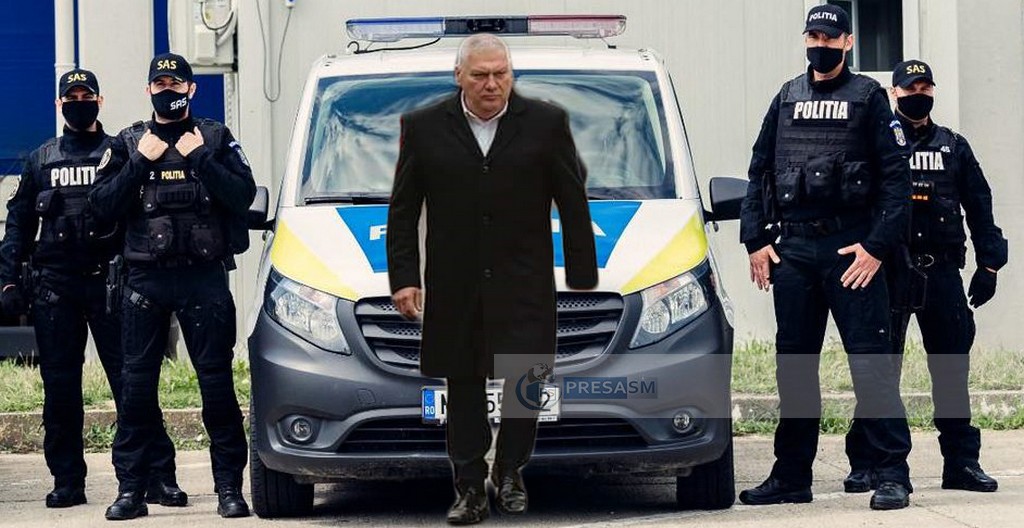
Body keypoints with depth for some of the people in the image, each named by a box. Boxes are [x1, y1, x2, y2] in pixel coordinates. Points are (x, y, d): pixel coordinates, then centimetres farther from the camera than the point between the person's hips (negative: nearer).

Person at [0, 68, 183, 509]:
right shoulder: (41, 160, 17)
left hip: (110, 280, -3)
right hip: (54, 285, 3)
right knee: (60, 388, 4)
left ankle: (158, 477, -7)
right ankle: (67, 482, 10)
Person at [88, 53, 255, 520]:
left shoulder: (216, 138, 9)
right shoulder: (129, 143, 13)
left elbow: (243, 196, -4)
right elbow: (103, 205, 3)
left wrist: (201, 159, -11)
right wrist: (140, 163, -6)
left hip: (204, 276, -1)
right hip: (146, 278, 2)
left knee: (216, 381, -2)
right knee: (137, 382, 0)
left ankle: (229, 486, 3)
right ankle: (130, 489, 5)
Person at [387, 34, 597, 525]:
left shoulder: (546, 123, 2)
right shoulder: (424, 127, 3)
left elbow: (574, 204, 5)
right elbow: (402, 211, 6)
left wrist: (582, 276, 3)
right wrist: (403, 278, -1)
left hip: (524, 286, -1)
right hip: (455, 290, 1)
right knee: (463, 391, 7)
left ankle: (509, 472, 14)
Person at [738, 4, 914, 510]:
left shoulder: (867, 97, 3)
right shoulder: (787, 98, 15)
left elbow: (896, 177, -3)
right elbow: (760, 171, 15)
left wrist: (877, 245, -12)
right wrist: (756, 240, 5)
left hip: (852, 249, -4)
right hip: (791, 250, 4)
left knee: (871, 361, -7)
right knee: (794, 364, 8)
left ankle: (893, 474, -6)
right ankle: (791, 476, 15)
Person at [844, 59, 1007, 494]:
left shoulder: (954, 147, 15)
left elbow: (979, 208, 16)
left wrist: (988, 263, 7)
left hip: (943, 272, 3)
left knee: (952, 368, 4)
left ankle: (962, 461, 9)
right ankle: (865, 463, 1)